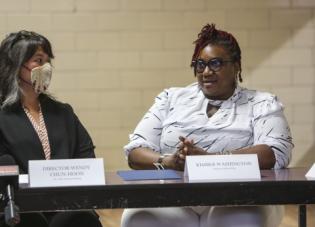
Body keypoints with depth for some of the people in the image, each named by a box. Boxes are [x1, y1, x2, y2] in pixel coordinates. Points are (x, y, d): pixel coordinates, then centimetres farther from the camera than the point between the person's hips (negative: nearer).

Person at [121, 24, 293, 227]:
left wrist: (208, 158, -20)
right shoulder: (172, 99, 20)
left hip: (236, 199, -2)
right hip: (173, 198, 2)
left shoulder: (262, 104, 11)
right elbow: (135, 151, 11)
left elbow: (276, 154, -8)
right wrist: (166, 162, -14)